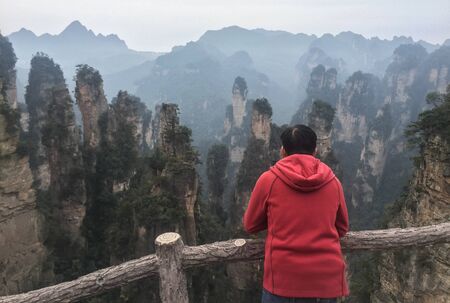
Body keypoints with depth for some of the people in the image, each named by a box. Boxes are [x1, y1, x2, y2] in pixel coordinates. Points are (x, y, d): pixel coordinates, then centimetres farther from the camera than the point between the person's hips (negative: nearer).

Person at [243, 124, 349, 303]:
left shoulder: (269, 179, -5)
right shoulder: (333, 181, 1)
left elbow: (250, 225, 7)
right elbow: (342, 229, 14)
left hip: (283, 277, -2)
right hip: (327, 278, 3)